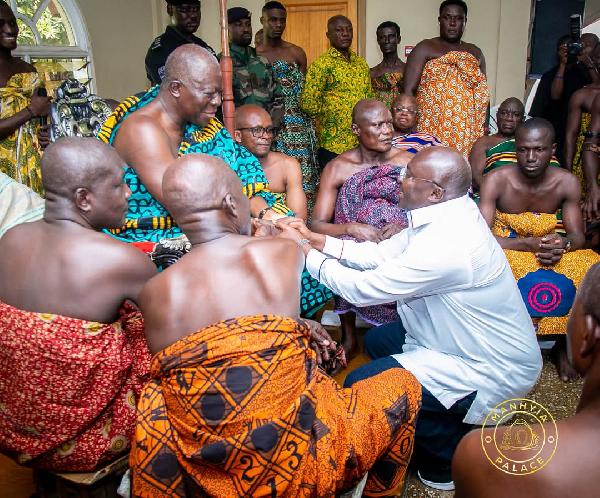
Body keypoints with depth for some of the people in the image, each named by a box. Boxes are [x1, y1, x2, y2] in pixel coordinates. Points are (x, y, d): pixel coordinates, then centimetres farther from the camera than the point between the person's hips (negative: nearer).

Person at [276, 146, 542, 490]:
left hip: (497, 371, -10)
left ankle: (448, 459, 7)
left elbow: (362, 288, -26)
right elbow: (382, 254, 5)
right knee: (377, 340, 18)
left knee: (363, 385, -17)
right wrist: (317, 239, 1)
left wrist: (305, 251, -13)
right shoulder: (444, 216, -2)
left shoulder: (446, 243, -33)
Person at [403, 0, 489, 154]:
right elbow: (409, 91, -4)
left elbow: (482, 94, 20)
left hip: (469, 133, 4)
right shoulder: (425, 48, 4)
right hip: (432, 130, -4)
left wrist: (485, 130, 12)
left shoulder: (475, 53, 18)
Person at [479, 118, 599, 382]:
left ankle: (565, 343, -1)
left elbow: (578, 235, -1)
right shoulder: (496, 180, -16)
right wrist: (529, 244, -32)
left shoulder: (567, 183, -5)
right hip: (504, 251, -3)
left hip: (550, 252, 3)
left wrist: (562, 244, -26)